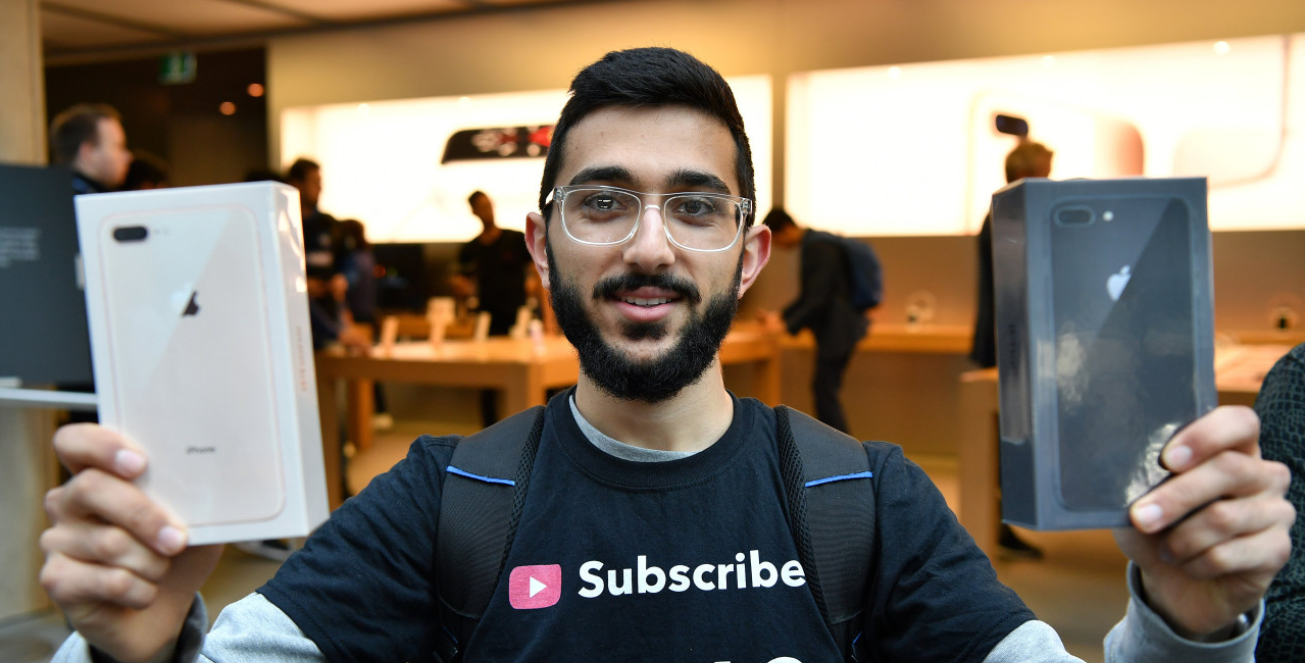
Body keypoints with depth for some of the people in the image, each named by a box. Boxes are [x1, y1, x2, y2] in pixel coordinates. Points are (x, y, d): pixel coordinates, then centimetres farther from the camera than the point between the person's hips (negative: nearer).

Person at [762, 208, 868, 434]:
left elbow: (818, 299, -24)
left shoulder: (818, 248, -19)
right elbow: (808, 295, 20)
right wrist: (782, 316, 13)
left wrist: (787, 325, -22)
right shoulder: (812, 244, 13)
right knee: (823, 389, 14)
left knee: (825, 391, -7)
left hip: (837, 329, -10)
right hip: (834, 330, 10)